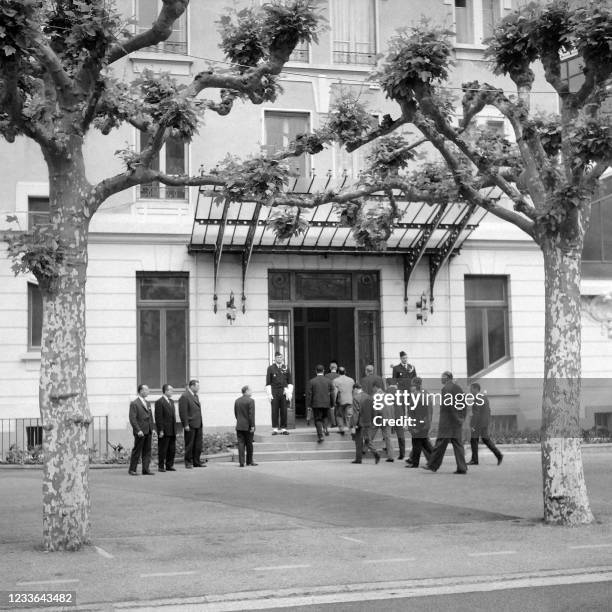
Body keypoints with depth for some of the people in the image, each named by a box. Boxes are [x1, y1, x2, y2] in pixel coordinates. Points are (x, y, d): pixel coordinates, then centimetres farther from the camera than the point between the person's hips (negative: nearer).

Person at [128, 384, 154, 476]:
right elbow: (132, 419, -13)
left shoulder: (147, 403, 16)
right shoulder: (134, 403, -8)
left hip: (148, 431, 7)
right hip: (140, 432, -7)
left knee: (147, 451, 6)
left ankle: (146, 470, 9)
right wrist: (138, 430, -19)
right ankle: (132, 470, 7)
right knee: (137, 451, -1)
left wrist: (152, 429, 12)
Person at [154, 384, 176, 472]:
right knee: (162, 450, -1)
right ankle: (161, 466, 7)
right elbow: (158, 418, -14)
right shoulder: (159, 402, -10)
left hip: (172, 431, 8)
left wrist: (175, 429, 15)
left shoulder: (171, 401, 16)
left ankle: (169, 465, 18)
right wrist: (161, 430, -18)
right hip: (164, 431, -8)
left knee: (172, 449, 9)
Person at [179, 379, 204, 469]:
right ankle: (188, 462, 8)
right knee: (189, 445, 0)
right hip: (190, 425, -8)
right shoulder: (184, 397, -12)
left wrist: (200, 422, 17)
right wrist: (186, 425, -18)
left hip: (198, 424, 8)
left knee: (198, 444, 9)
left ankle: (196, 462, 16)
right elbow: (183, 412, -15)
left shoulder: (196, 396, 17)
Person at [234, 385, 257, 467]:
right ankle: (249, 461, 17)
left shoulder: (237, 401, 7)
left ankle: (241, 462, -3)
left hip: (239, 426, 4)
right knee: (249, 444, 8)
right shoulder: (250, 401, -12)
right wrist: (252, 426, -14)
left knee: (241, 444, 2)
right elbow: (251, 414, -16)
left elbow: (235, 413, 12)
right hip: (248, 426, -4)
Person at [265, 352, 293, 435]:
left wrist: (289, 393, 2)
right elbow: (268, 383, 2)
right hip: (274, 392, -2)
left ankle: (283, 428, 7)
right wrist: (269, 394, -5)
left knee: (284, 411, 2)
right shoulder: (270, 368, 3)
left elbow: (290, 382, 12)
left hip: (284, 392, 2)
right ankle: (275, 429, 2)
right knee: (275, 411, -2)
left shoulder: (286, 368, 10)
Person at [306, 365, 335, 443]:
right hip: (326, 404, 2)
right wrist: (332, 404, 10)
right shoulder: (328, 381, 1)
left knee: (318, 420, 1)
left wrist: (308, 405, -1)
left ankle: (320, 436, -10)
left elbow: (309, 394, -5)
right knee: (323, 418, 22)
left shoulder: (311, 381, -4)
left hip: (316, 404, -2)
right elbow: (332, 394, 2)